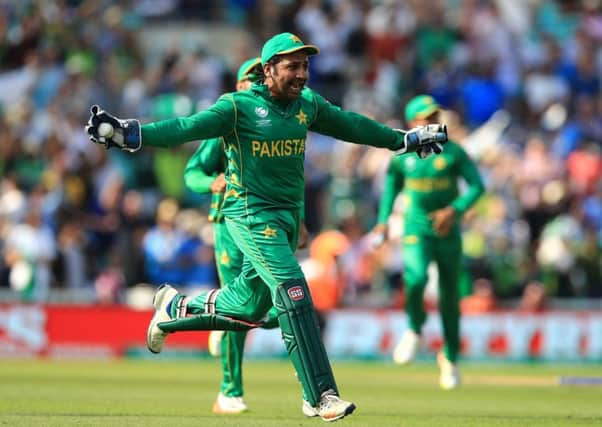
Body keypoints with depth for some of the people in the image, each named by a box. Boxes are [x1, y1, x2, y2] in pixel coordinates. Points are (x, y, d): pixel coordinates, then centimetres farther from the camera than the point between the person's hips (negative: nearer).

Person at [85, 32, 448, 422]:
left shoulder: (308, 106, 8)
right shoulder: (238, 107, -12)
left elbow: (351, 125, 22)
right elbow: (187, 128, -22)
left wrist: (403, 140, 31)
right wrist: (133, 134, -37)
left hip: (289, 215, 7)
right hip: (251, 214, -7)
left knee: (248, 310, 10)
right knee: (292, 291, -19)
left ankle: (176, 307, 37)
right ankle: (321, 396, -17)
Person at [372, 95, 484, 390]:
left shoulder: (453, 152, -4)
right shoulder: (402, 156, 1)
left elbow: (476, 185, -6)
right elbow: (392, 185, 17)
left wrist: (455, 210, -20)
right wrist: (383, 221, 8)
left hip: (448, 232, 1)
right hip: (416, 230, -1)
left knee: (450, 296, 8)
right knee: (416, 277, -29)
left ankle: (450, 358, 29)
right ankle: (414, 330, -2)